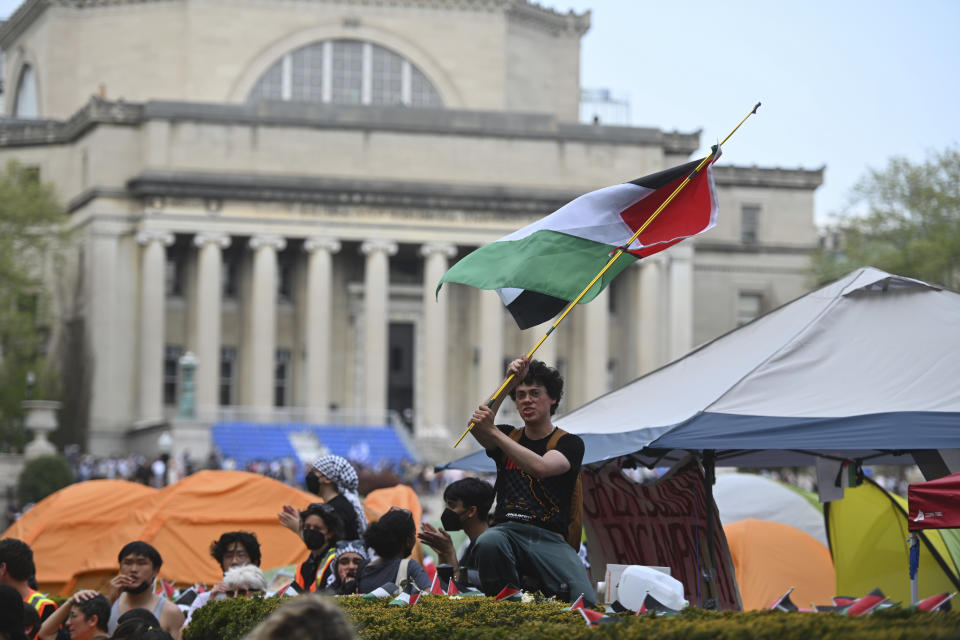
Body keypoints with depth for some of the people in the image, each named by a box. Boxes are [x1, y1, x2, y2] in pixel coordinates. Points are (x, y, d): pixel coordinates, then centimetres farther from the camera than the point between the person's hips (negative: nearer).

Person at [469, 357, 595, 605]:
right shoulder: (508, 436, 20)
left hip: (549, 538, -2)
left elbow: (540, 467, -14)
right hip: (507, 530, 2)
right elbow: (479, 428, -4)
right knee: (488, 543, -38)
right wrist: (510, 382, -13)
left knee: (586, 602, -28)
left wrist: (493, 431, -17)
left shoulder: (569, 443, 8)